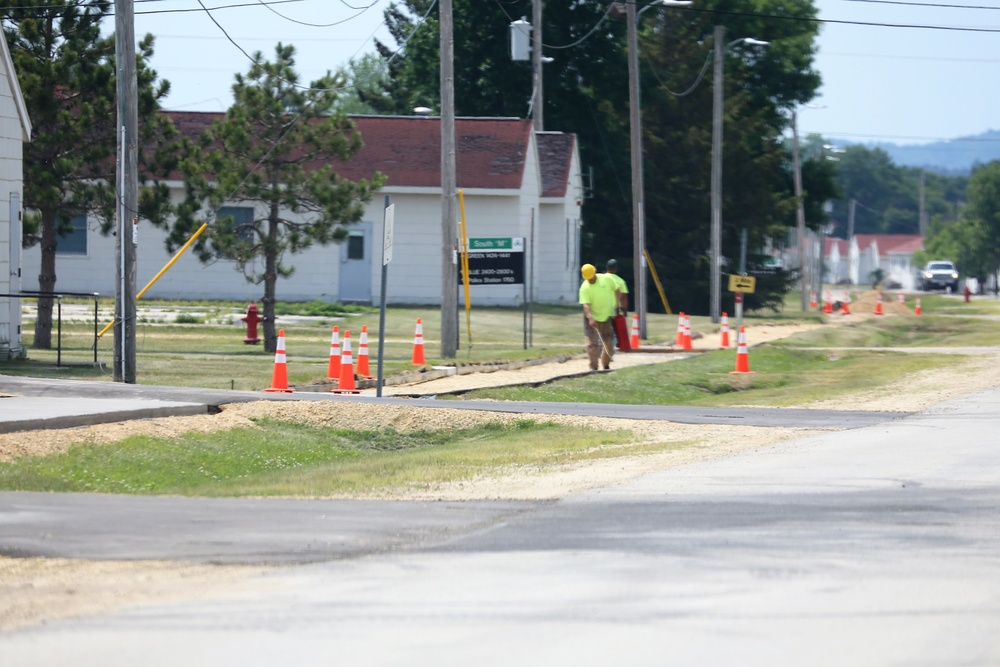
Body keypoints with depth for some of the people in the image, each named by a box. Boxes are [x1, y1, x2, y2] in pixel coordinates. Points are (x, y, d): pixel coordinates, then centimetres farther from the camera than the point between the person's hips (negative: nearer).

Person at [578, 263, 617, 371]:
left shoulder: (606, 279, -7)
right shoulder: (584, 287, -16)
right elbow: (586, 304, -25)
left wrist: (616, 303, 4)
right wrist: (590, 318, -38)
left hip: (608, 316, 3)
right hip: (593, 318, -3)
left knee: (609, 342, 8)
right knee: (592, 342, -7)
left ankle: (606, 365, 24)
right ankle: (593, 366, -1)